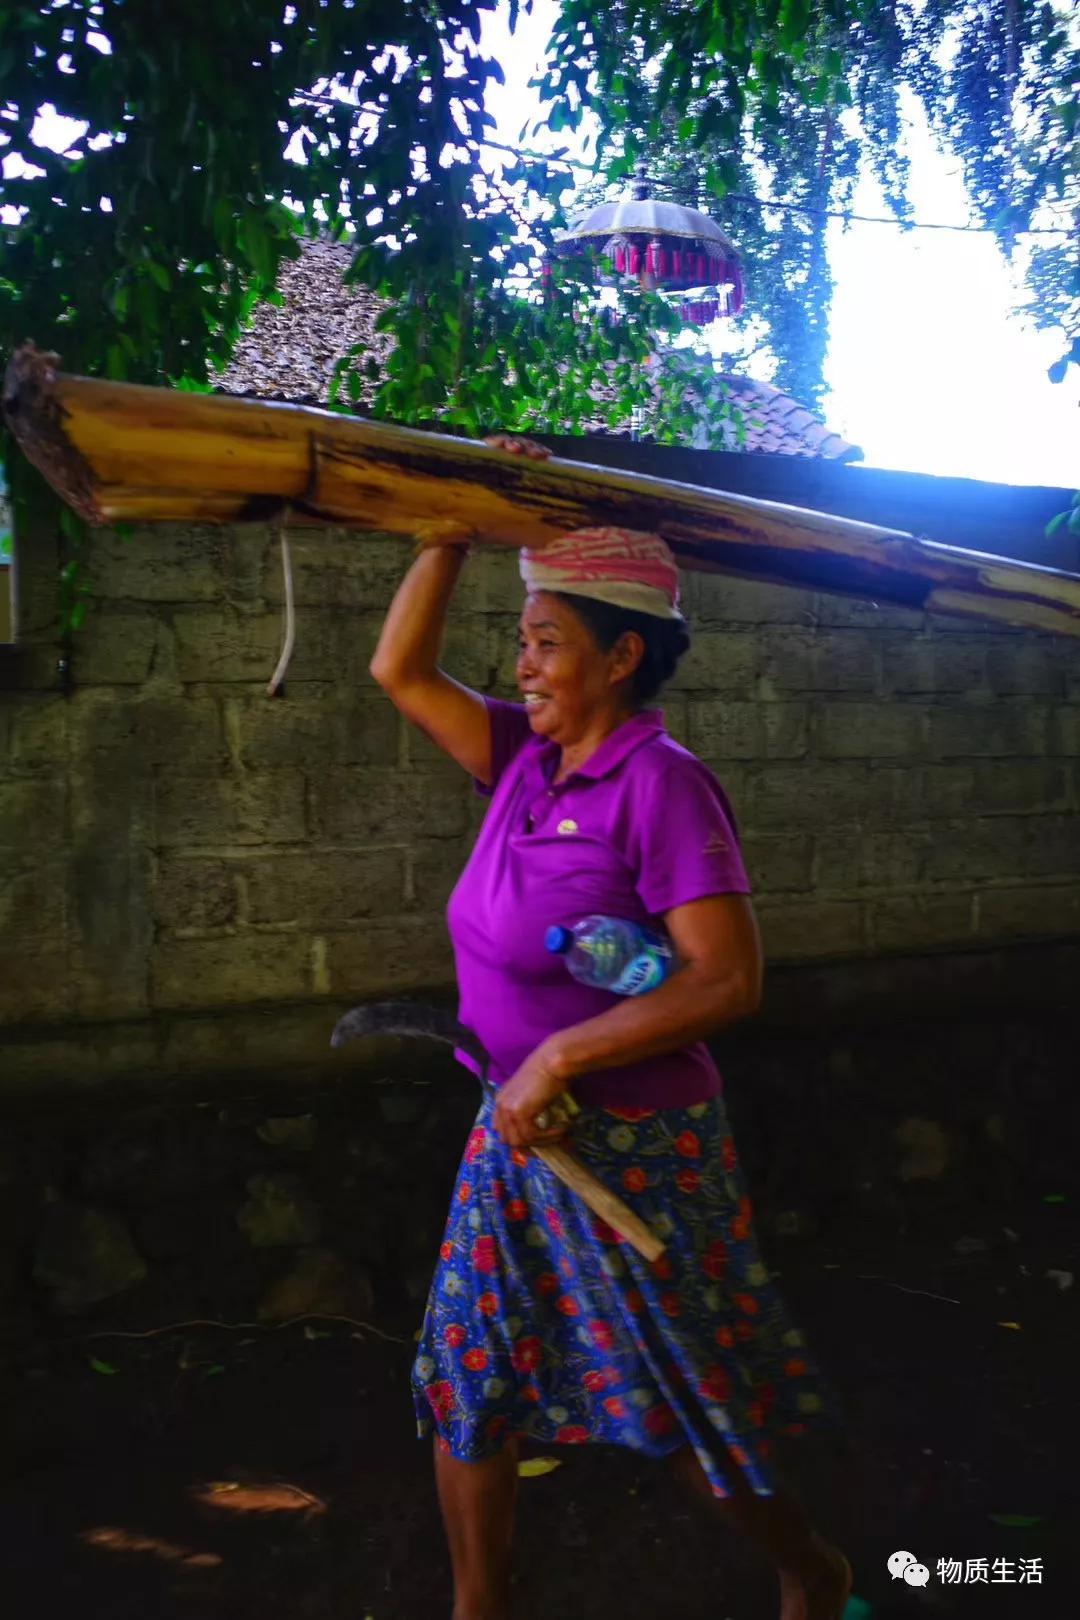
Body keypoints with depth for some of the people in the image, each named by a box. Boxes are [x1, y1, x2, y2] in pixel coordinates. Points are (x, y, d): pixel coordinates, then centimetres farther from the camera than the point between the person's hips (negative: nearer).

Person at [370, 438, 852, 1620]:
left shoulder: (660, 785, -20)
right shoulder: (528, 761, 1)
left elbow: (728, 981, -25)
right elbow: (400, 672, 6)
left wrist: (558, 1056, -23)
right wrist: (455, 530, 0)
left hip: (630, 1143, -7)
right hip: (516, 1132, 7)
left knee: (687, 1411, 13)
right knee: (465, 1387, 14)